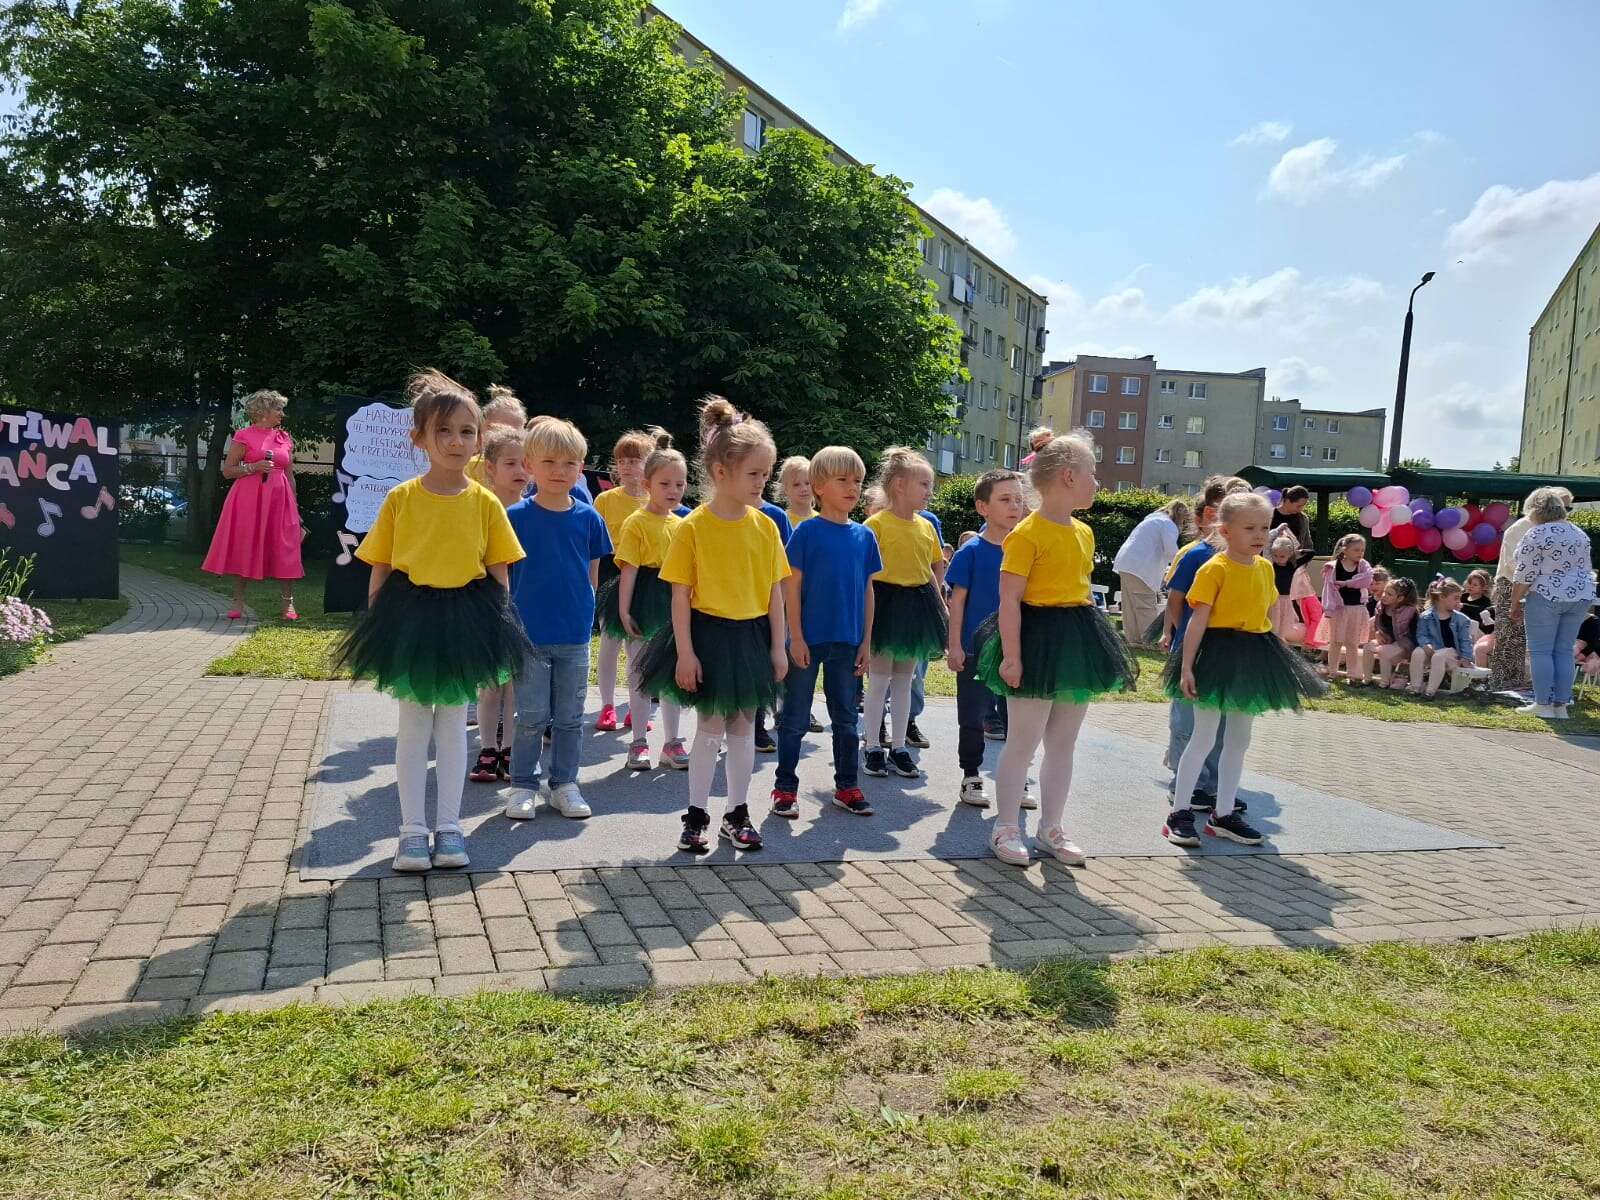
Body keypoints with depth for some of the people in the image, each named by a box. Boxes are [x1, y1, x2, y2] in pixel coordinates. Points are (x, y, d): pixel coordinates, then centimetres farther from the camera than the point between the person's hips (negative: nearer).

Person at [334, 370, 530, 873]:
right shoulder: (400, 499, -4)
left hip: (465, 620, 1)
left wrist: (498, 632, -2)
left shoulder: (485, 502, -3)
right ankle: (412, 830, 18)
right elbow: (379, 572, 0)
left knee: (453, 725, 11)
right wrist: (378, 628, -3)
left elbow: (499, 573, 1)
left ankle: (449, 826, 22)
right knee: (413, 727, 8)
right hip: (410, 619, 0)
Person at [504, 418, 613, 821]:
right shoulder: (516, 516, -6)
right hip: (529, 636, -2)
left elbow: (592, 576, 9)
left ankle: (564, 784, 25)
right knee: (531, 718, 6)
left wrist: (583, 617, 6)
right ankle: (523, 785, 20)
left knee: (569, 718, 12)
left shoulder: (589, 518, 0)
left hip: (575, 637, 2)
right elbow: (502, 575, -1)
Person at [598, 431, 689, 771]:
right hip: (643, 603, -5)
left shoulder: (681, 524, 8)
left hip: (674, 605, 5)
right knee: (640, 673, 6)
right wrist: (624, 611, -17)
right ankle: (639, 743, 15)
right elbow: (629, 569, -13)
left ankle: (672, 742, 20)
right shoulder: (636, 523, -9)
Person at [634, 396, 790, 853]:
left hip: (753, 637, 4)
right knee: (710, 727, 3)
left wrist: (778, 646, 2)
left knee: (743, 725, 12)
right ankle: (696, 816, 17)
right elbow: (681, 595, -10)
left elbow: (774, 592, 5)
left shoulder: (765, 526, 1)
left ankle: (737, 813, 24)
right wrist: (685, 653, -13)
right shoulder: (693, 527, -11)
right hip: (709, 633, -4)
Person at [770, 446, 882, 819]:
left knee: (846, 718, 14)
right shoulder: (807, 531, -8)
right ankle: (785, 788, 17)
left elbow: (867, 590, 8)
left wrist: (866, 641, 6)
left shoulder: (864, 536, 4)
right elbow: (792, 587, -8)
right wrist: (796, 638, -11)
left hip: (847, 642, 4)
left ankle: (846, 787, 26)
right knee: (795, 718, 6)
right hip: (808, 639, -4)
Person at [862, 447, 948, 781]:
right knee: (879, 679, 1)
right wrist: (869, 605, -19)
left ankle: (898, 747, 20)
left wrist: (937, 600, 8)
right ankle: (873, 747, 12)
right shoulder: (876, 524, -11)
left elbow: (936, 566, 18)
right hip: (885, 603, -6)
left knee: (904, 679, 12)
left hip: (917, 604, 6)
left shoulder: (926, 527, 8)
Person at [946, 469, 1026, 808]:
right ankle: (970, 779, 19)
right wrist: (954, 645, -10)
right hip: (976, 649, -4)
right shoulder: (971, 552, -7)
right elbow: (957, 600, -6)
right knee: (973, 717, 6)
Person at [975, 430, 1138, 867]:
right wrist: (1011, 656, -20)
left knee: (1063, 743, 13)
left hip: (1077, 639, 8)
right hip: (1038, 638, -8)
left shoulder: (1083, 532, 11)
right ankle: (1006, 829, 14)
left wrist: (1093, 642, 17)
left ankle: (1051, 828, 25)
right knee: (1023, 742, 0)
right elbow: (1009, 600, -17)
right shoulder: (1027, 533, -14)